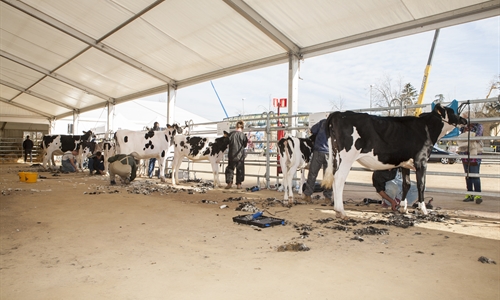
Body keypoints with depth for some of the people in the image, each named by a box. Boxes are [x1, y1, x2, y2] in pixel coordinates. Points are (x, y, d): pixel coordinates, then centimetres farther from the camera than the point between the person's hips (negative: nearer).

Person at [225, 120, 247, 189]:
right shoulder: (243, 135, -9)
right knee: (240, 169, 10)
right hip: (240, 155, -1)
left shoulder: (231, 134, -5)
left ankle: (229, 182, 8)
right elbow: (245, 145, 0)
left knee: (230, 168, 13)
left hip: (231, 155, 1)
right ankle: (238, 184, 12)